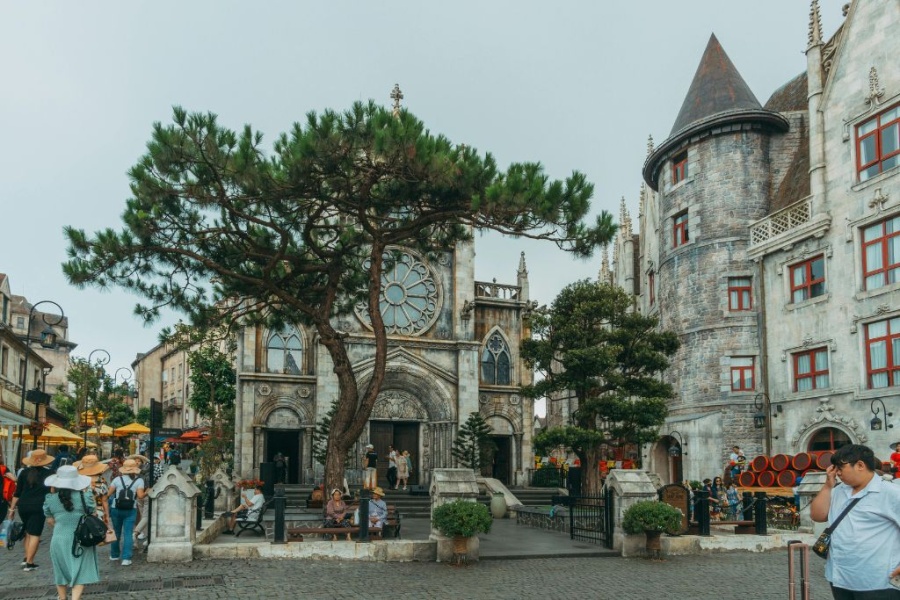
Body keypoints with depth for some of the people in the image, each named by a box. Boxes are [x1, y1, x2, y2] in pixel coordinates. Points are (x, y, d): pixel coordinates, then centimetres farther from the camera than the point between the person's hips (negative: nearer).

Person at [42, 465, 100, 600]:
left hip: (59, 540, 2)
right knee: (81, 573, 3)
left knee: (61, 572, 19)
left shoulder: (50, 499, -3)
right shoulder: (85, 497, -9)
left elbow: (50, 520, 9)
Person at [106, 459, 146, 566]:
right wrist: (146, 492, 5)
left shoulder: (117, 479, 0)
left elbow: (108, 494, -5)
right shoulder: (139, 481, -3)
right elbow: (140, 496, -13)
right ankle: (126, 558, -8)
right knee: (128, 534, -1)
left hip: (116, 509, 2)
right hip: (131, 510, -2)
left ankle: (114, 555, 29)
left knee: (116, 532, 17)